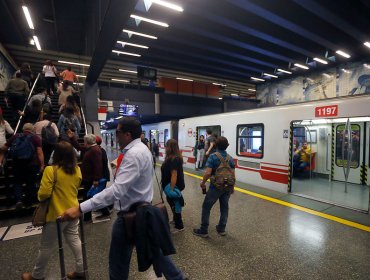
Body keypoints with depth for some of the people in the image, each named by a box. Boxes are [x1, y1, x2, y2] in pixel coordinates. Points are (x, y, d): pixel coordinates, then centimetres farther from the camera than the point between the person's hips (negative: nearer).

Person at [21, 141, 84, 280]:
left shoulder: (51, 170, -20)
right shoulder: (77, 170, -2)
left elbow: (44, 193, -19)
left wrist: (40, 197, 2)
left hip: (56, 214, -5)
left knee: (47, 246, 15)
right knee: (74, 240, 16)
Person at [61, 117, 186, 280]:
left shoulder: (133, 154, -26)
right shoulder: (142, 148, 7)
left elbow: (117, 190, -34)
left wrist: (81, 208, -34)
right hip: (142, 208, 10)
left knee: (118, 259, 13)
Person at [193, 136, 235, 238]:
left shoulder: (213, 156, -13)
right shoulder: (230, 158, 2)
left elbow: (208, 173, -19)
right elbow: (233, 174, 4)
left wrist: (203, 183, -3)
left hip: (215, 187, -5)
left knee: (206, 207, 8)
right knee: (224, 207, 19)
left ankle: (203, 231, 16)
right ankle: (221, 229, 31)